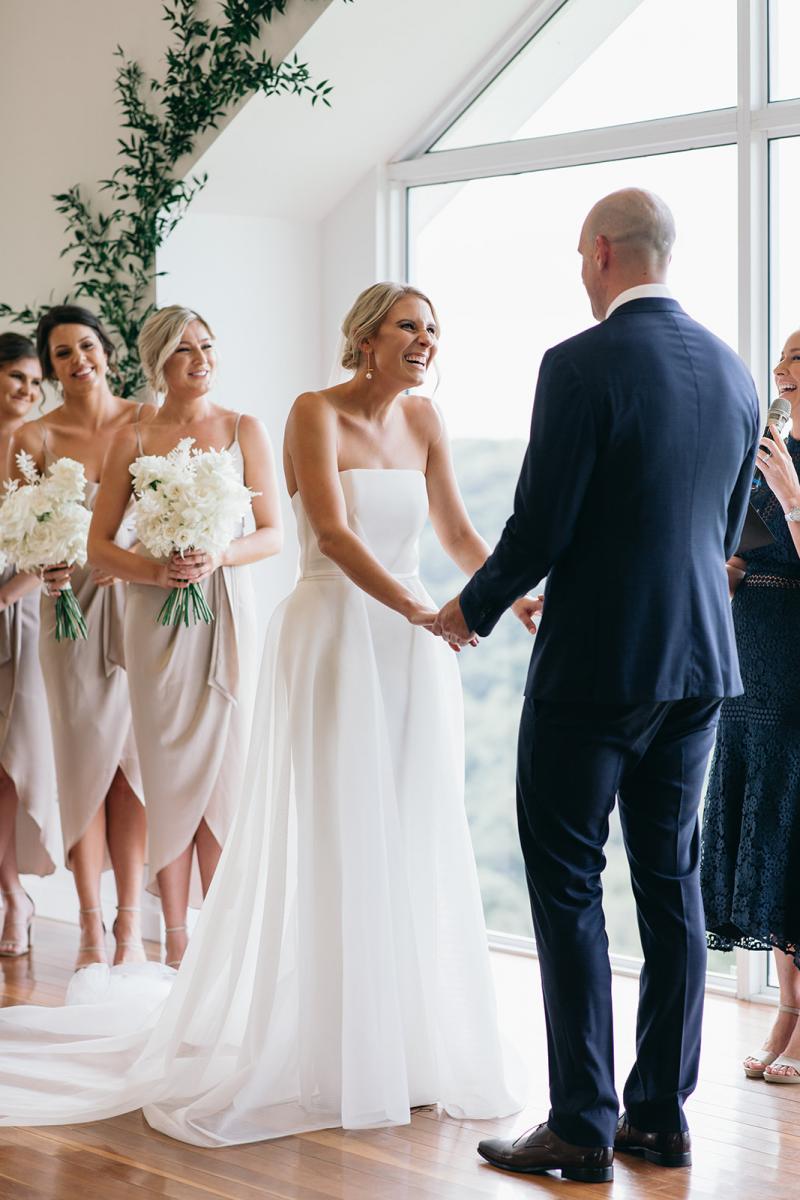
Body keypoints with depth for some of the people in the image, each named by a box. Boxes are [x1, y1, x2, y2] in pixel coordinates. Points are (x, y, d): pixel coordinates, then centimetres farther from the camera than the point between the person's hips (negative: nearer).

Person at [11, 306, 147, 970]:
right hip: (71, 606, 0)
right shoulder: (34, 438, 2)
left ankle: (129, 926, 7)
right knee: (85, 759, 0)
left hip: (136, 599, 0)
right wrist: (47, 568, -16)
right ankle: (91, 928, 7)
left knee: (133, 755, 0)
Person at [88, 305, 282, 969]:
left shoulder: (245, 430, 5)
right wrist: (153, 570, -14)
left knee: (224, 769, 1)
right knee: (169, 772, 2)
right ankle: (177, 939, 9)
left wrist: (217, 558, -15)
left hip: (227, 615, 0)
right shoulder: (132, 440, 5)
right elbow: (99, 544, 4)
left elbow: (273, 534, 3)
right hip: (157, 619, 0)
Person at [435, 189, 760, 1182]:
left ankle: (583, 1128, 4)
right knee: (670, 881, 13)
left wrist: (472, 608, 2)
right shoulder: (732, 371, 8)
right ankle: (661, 1115, 20)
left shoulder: (581, 365, -14)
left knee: (567, 887, 1)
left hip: (593, 664, -7)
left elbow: (540, 526, -15)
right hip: (699, 661, 7)